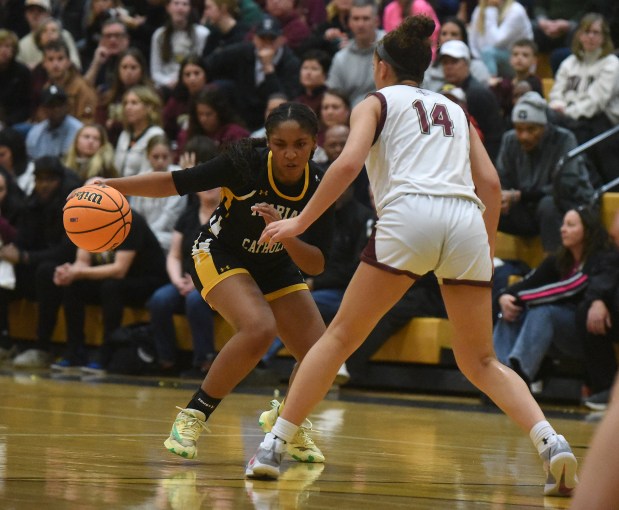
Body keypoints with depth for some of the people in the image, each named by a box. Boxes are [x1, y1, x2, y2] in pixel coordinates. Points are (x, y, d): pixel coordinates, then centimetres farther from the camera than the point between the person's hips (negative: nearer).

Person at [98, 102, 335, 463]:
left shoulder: (319, 187, -19)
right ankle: (193, 416, -17)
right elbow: (176, 182, -21)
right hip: (221, 256, -4)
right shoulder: (246, 163, -27)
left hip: (277, 268, 4)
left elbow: (316, 265, -18)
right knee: (259, 328, -33)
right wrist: (110, 186, -29)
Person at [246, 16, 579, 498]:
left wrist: (301, 221, 3)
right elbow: (491, 184, 19)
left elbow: (349, 163, -1)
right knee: (480, 361, 11)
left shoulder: (377, 102, 18)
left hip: (410, 215, -3)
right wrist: (487, 249, 26)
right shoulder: (454, 110, 30)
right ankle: (552, 443, -10)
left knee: (340, 338, 7)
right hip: (466, 222, 4)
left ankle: (275, 445, 1)